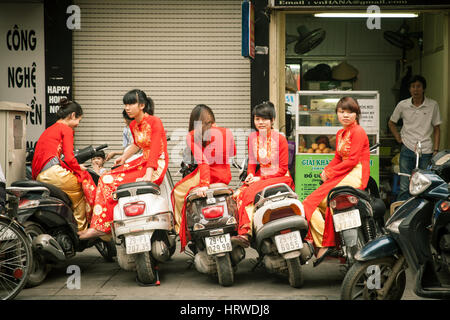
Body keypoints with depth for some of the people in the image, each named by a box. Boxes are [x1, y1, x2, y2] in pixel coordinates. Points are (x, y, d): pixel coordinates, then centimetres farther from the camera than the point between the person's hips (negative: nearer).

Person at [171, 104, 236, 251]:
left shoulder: (192, 136, -9)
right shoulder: (226, 132, 5)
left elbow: (202, 161, -20)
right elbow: (232, 153, 19)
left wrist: (203, 184, -24)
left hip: (207, 174, -6)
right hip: (226, 175, 6)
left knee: (178, 191, 13)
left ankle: (182, 231, 12)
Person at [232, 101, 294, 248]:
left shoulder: (280, 138, -9)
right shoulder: (252, 138, 8)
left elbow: (282, 168, -9)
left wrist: (261, 179, -16)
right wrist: (250, 174, -5)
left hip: (280, 178, -6)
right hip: (260, 177, 6)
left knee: (250, 192, -30)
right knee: (238, 194, -22)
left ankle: (246, 232, -31)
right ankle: (242, 229, -27)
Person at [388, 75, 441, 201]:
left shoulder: (433, 105, -1)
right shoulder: (402, 105, 2)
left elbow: (437, 129, 5)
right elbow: (391, 122, 18)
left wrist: (436, 151, 0)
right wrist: (398, 138, 6)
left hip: (426, 152, 0)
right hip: (407, 150, 0)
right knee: (405, 188, -1)